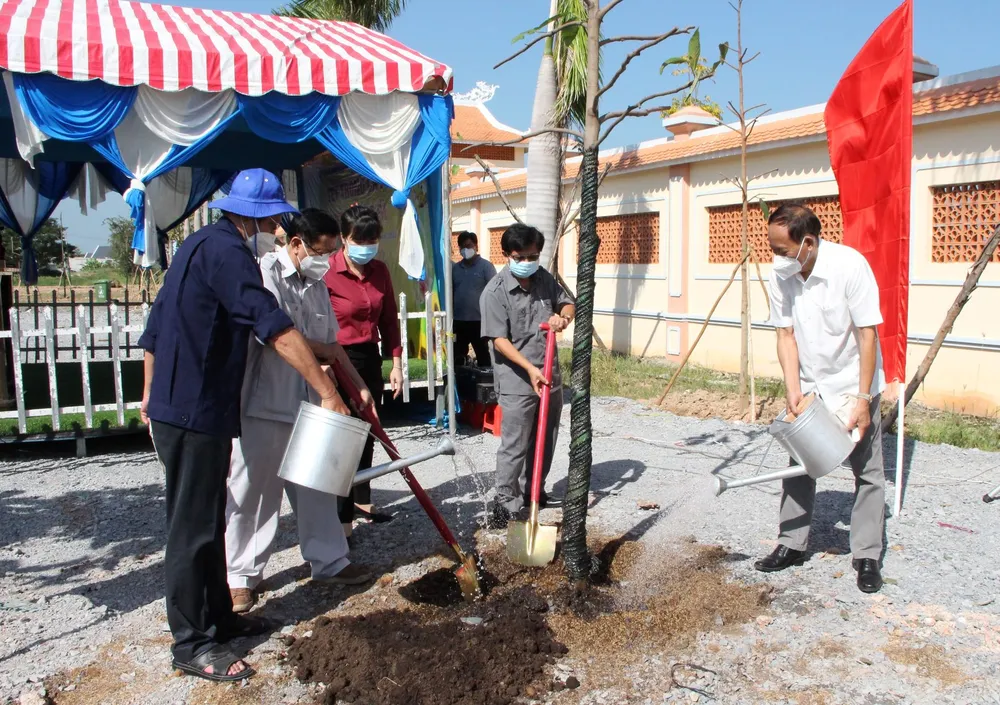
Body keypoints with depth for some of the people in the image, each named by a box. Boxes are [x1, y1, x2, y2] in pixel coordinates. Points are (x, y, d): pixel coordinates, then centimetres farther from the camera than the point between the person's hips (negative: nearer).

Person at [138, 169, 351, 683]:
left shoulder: (199, 245, 16)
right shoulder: (225, 249, -16)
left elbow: (156, 327, 21)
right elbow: (276, 329, -25)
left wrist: (152, 396, 27)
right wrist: (327, 391, -23)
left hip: (179, 405, 10)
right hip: (195, 411, -10)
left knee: (208, 520, 17)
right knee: (193, 525, -2)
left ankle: (217, 617, 29)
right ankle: (191, 644, 9)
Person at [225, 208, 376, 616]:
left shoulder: (317, 284, 14)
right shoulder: (267, 273, -11)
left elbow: (331, 340, 20)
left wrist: (359, 385, 18)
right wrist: (318, 349, -9)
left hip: (309, 405, 8)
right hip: (264, 404, -7)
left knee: (316, 487, 15)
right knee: (252, 491, 4)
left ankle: (329, 562, 28)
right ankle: (241, 575, 18)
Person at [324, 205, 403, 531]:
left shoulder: (379, 271, 5)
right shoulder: (327, 272, -14)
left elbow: (389, 319, 10)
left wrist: (396, 363, 9)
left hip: (370, 359, 7)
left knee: (367, 434, 16)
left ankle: (361, 502, 31)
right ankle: (342, 517, 6)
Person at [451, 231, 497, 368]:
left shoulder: (486, 266, -3)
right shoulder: (455, 268, 11)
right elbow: (450, 293, 15)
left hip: (479, 320, -5)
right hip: (458, 321, 5)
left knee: (483, 357, 4)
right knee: (457, 357, 12)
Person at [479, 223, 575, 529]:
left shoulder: (544, 278, 4)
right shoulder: (495, 291, -15)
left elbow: (567, 303, 17)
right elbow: (500, 340, -18)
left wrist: (563, 316, -7)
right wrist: (530, 368, -26)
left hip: (550, 375, 7)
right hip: (517, 381, -7)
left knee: (545, 440, 17)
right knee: (514, 445, -3)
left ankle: (532, 491, 34)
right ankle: (505, 502, 7)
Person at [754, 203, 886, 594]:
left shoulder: (850, 266, -25)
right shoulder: (782, 276, -11)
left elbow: (867, 335, -21)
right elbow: (786, 335, -5)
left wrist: (862, 399, -21)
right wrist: (793, 390, -14)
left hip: (853, 384, -4)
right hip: (810, 385, 4)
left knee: (867, 471, 2)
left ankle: (867, 556, 13)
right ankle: (792, 545, 18)